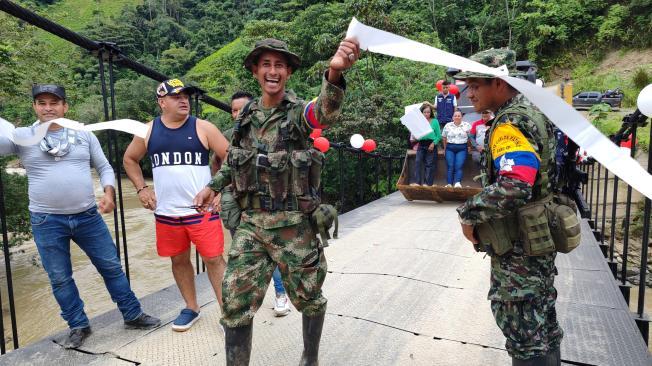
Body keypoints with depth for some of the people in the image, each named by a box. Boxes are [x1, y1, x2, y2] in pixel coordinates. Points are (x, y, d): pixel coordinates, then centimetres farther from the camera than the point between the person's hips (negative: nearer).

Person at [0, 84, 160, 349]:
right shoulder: (22, 136, 0)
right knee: (60, 279, 9)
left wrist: (109, 192, -9)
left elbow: (104, 167, 7)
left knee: (111, 266, 7)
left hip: (88, 216, 1)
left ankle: (133, 315, 21)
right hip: (46, 221, -1)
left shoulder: (84, 135, 4)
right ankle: (78, 326, 27)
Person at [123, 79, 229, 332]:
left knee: (213, 259, -2)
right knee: (179, 260, 13)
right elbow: (129, 160, 18)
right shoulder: (148, 131, 5)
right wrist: (141, 189, 7)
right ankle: (191, 308, 31)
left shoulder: (203, 128, -3)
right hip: (166, 212, 3)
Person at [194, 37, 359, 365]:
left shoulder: (298, 111, -10)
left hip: (293, 225, -3)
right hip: (250, 224, 4)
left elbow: (325, 113, -35)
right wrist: (213, 185, 12)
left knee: (308, 298, 14)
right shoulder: (247, 115, 6)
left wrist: (334, 73, -53)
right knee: (236, 305, 4)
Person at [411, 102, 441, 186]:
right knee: (417, 162, -7)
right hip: (421, 144, 2)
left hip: (431, 144, -2)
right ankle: (417, 182, -6)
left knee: (430, 164, 0)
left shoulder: (435, 121, 1)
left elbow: (439, 135, 1)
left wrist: (434, 143, -12)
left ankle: (428, 183, 4)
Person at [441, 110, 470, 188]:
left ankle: (458, 183, -22)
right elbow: (444, 138, 14)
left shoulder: (467, 125, 5)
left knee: (459, 166, -13)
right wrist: (445, 148, 14)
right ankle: (449, 184, -6)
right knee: (450, 166, -5)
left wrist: (468, 146, 6)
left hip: (462, 149, -1)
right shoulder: (448, 125, 9)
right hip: (450, 148, 1)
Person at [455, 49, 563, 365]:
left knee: (524, 335, 3)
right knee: (542, 325, 24)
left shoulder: (510, 125, -23)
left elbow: (513, 188, -36)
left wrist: (468, 214, -22)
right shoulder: (533, 112, 9)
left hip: (519, 247, -10)